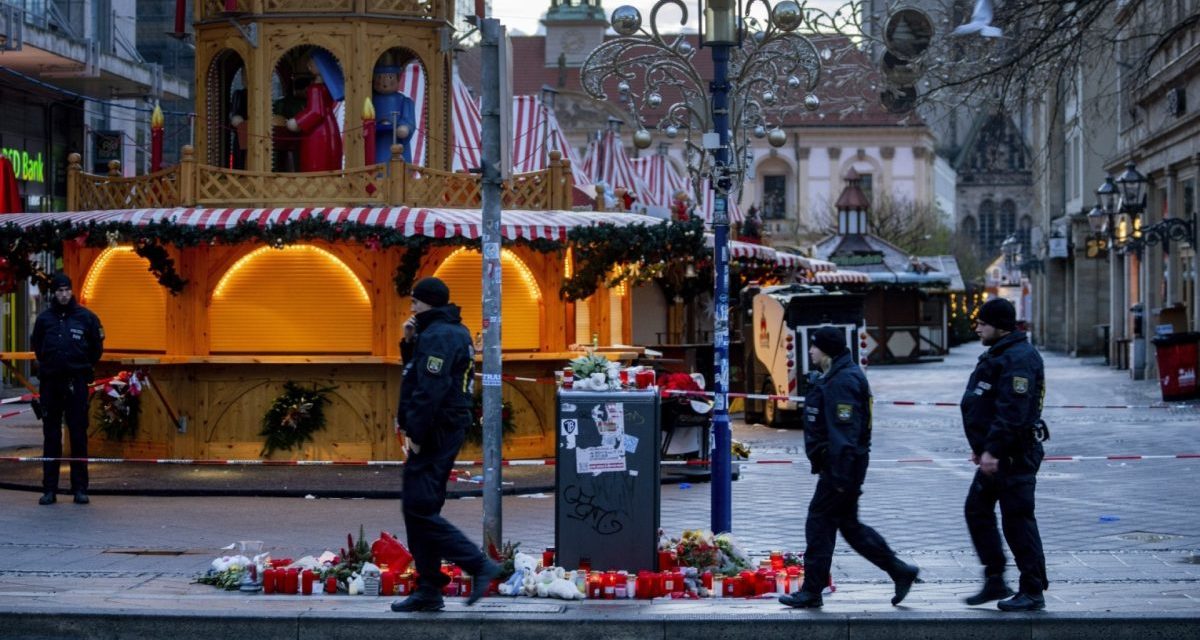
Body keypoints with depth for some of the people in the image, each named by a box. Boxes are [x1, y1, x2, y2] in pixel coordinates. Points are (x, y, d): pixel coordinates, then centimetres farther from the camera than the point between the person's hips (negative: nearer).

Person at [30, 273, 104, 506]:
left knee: (79, 436, 0)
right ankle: (49, 489, 7)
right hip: (50, 382, 1)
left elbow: (97, 347, 11)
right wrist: (48, 364, 14)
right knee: (51, 436, 4)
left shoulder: (86, 317, 1)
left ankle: (80, 488, 4)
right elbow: (37, 347, 18)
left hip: (77, 383, -1)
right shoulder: (44, 318, 4)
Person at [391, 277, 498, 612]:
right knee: (420, 510, 13)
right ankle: (428, 591, 15)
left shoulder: (437, 336, -15)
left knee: (420, 509, -10)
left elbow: (430, 390, -23)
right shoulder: (454, 332, 18)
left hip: (434, 433, -11)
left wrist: (415, 433, -19)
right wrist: (409, 343, 8)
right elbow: (417, 371, 24)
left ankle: (478, 564, -12)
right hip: (448, 430, 11)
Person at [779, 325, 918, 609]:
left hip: (840, 466, -11)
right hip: (840, 467, 11)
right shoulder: (833, 378, 16)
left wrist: (842, 477, -25)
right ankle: (901, 572, 17)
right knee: (849, 525, 14)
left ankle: (812, 591, 2)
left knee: (819, 524, -4)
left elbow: (844, 432, -23)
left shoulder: (842, 382, -18)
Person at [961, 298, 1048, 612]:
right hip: (996, 455, 11)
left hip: (1016, 455, -11)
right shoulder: (997, 355, 17)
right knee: (976, 510, 13)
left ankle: (1033, 592, 1)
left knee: (1018, 520, -6)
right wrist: (980, 446, 23)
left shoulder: (1019, 358, -18)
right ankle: (995, 581, 19)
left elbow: (1012, 412, -26)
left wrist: (992, 450, -27)